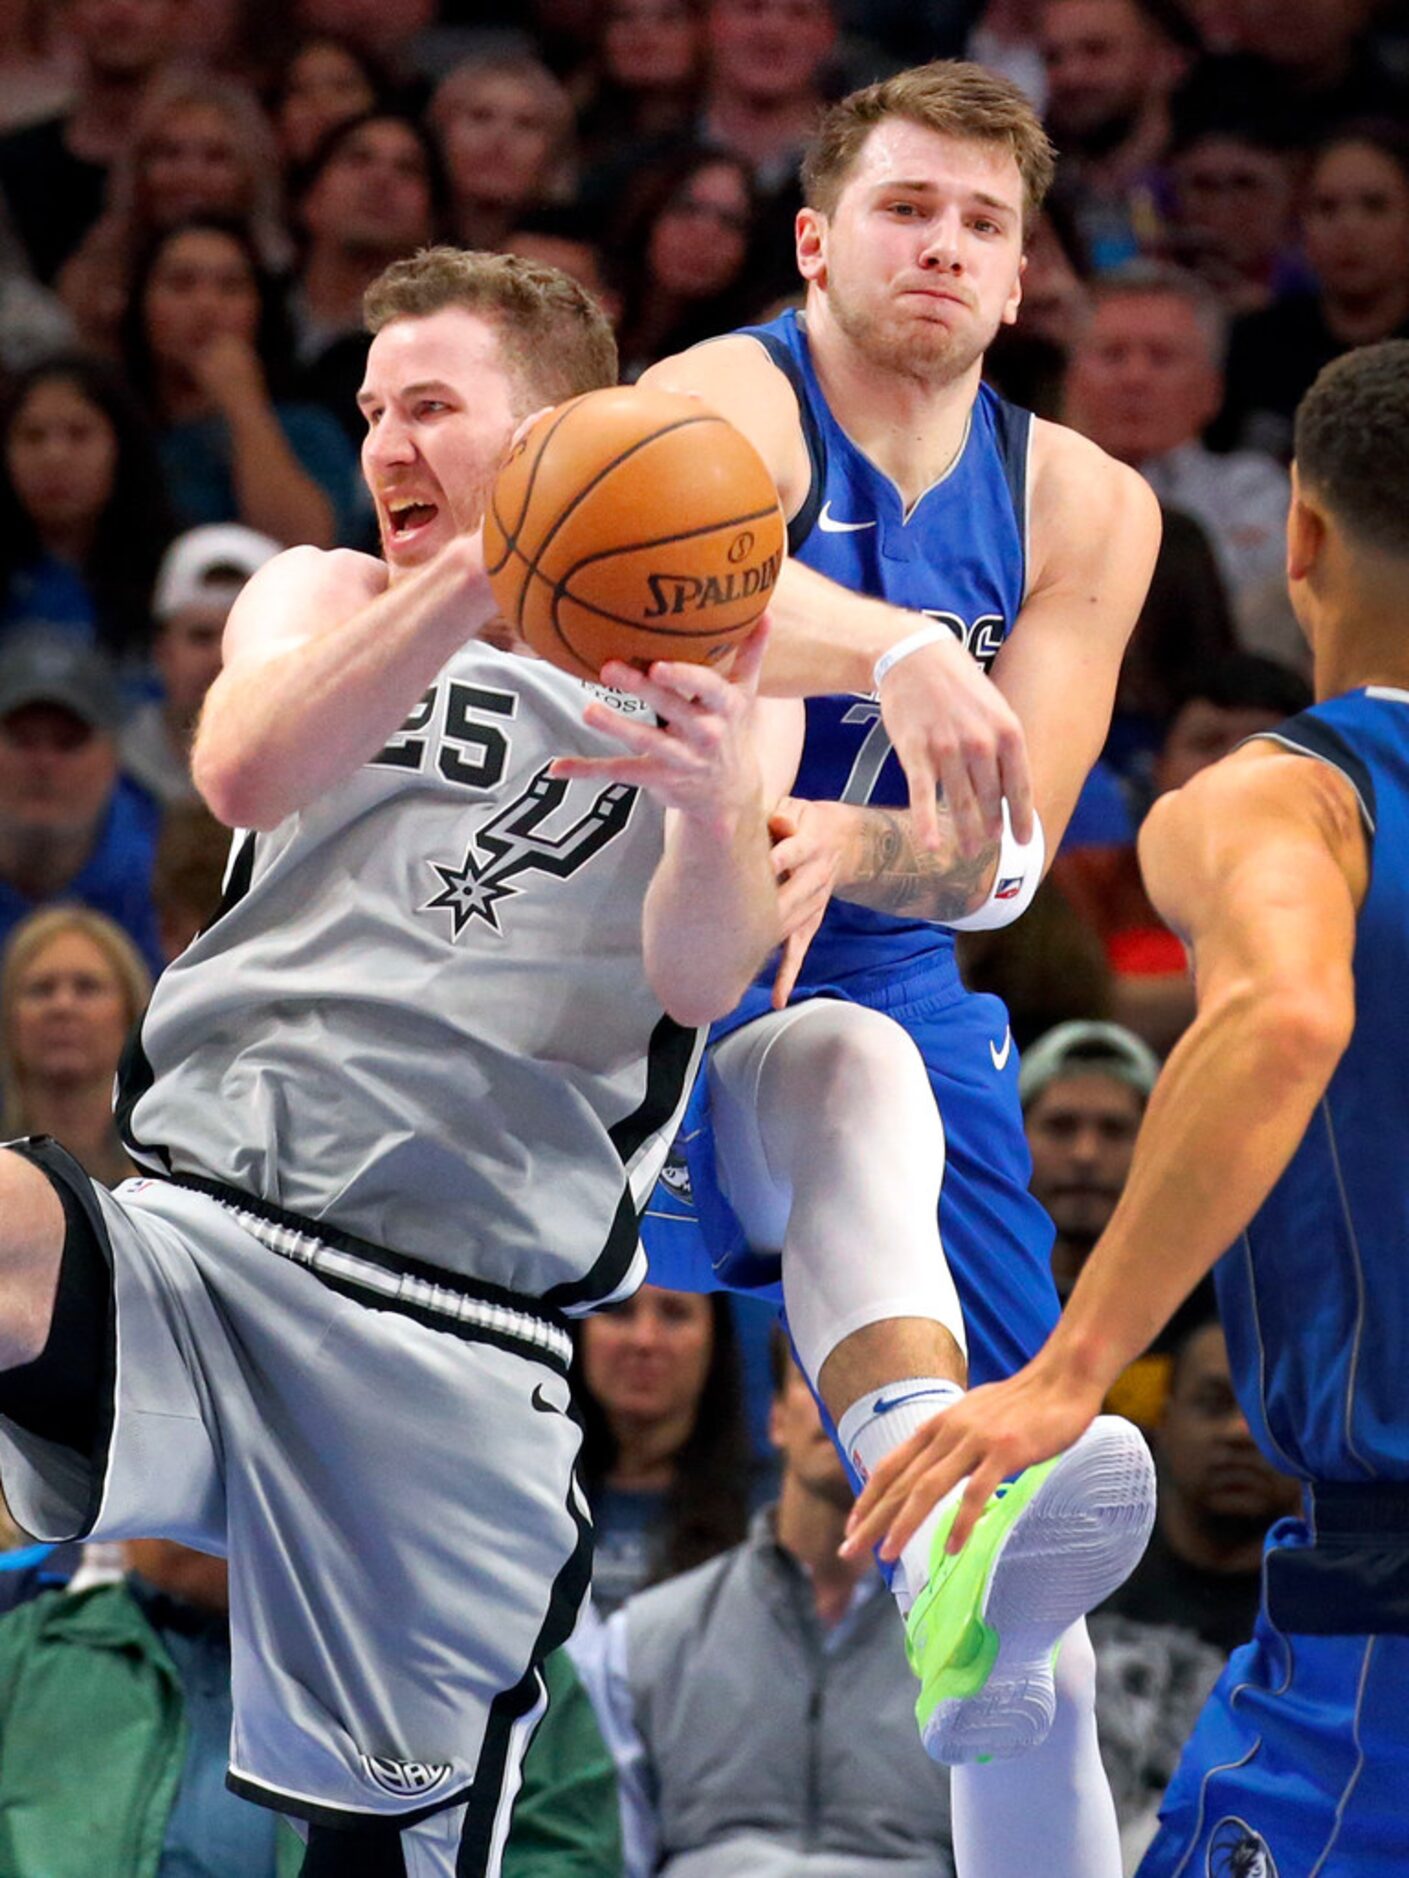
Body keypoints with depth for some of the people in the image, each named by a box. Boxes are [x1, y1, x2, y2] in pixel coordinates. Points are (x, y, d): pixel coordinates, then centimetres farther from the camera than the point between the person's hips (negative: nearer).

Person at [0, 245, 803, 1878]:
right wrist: (488, 569, -23)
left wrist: (711, 811, -31)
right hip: (181, 1234, 1)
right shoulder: (325, 603, 15)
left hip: (450, 1346, -1)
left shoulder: (710, 682, 10)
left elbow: (698, 974, -8)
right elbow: (244, 774, -10)